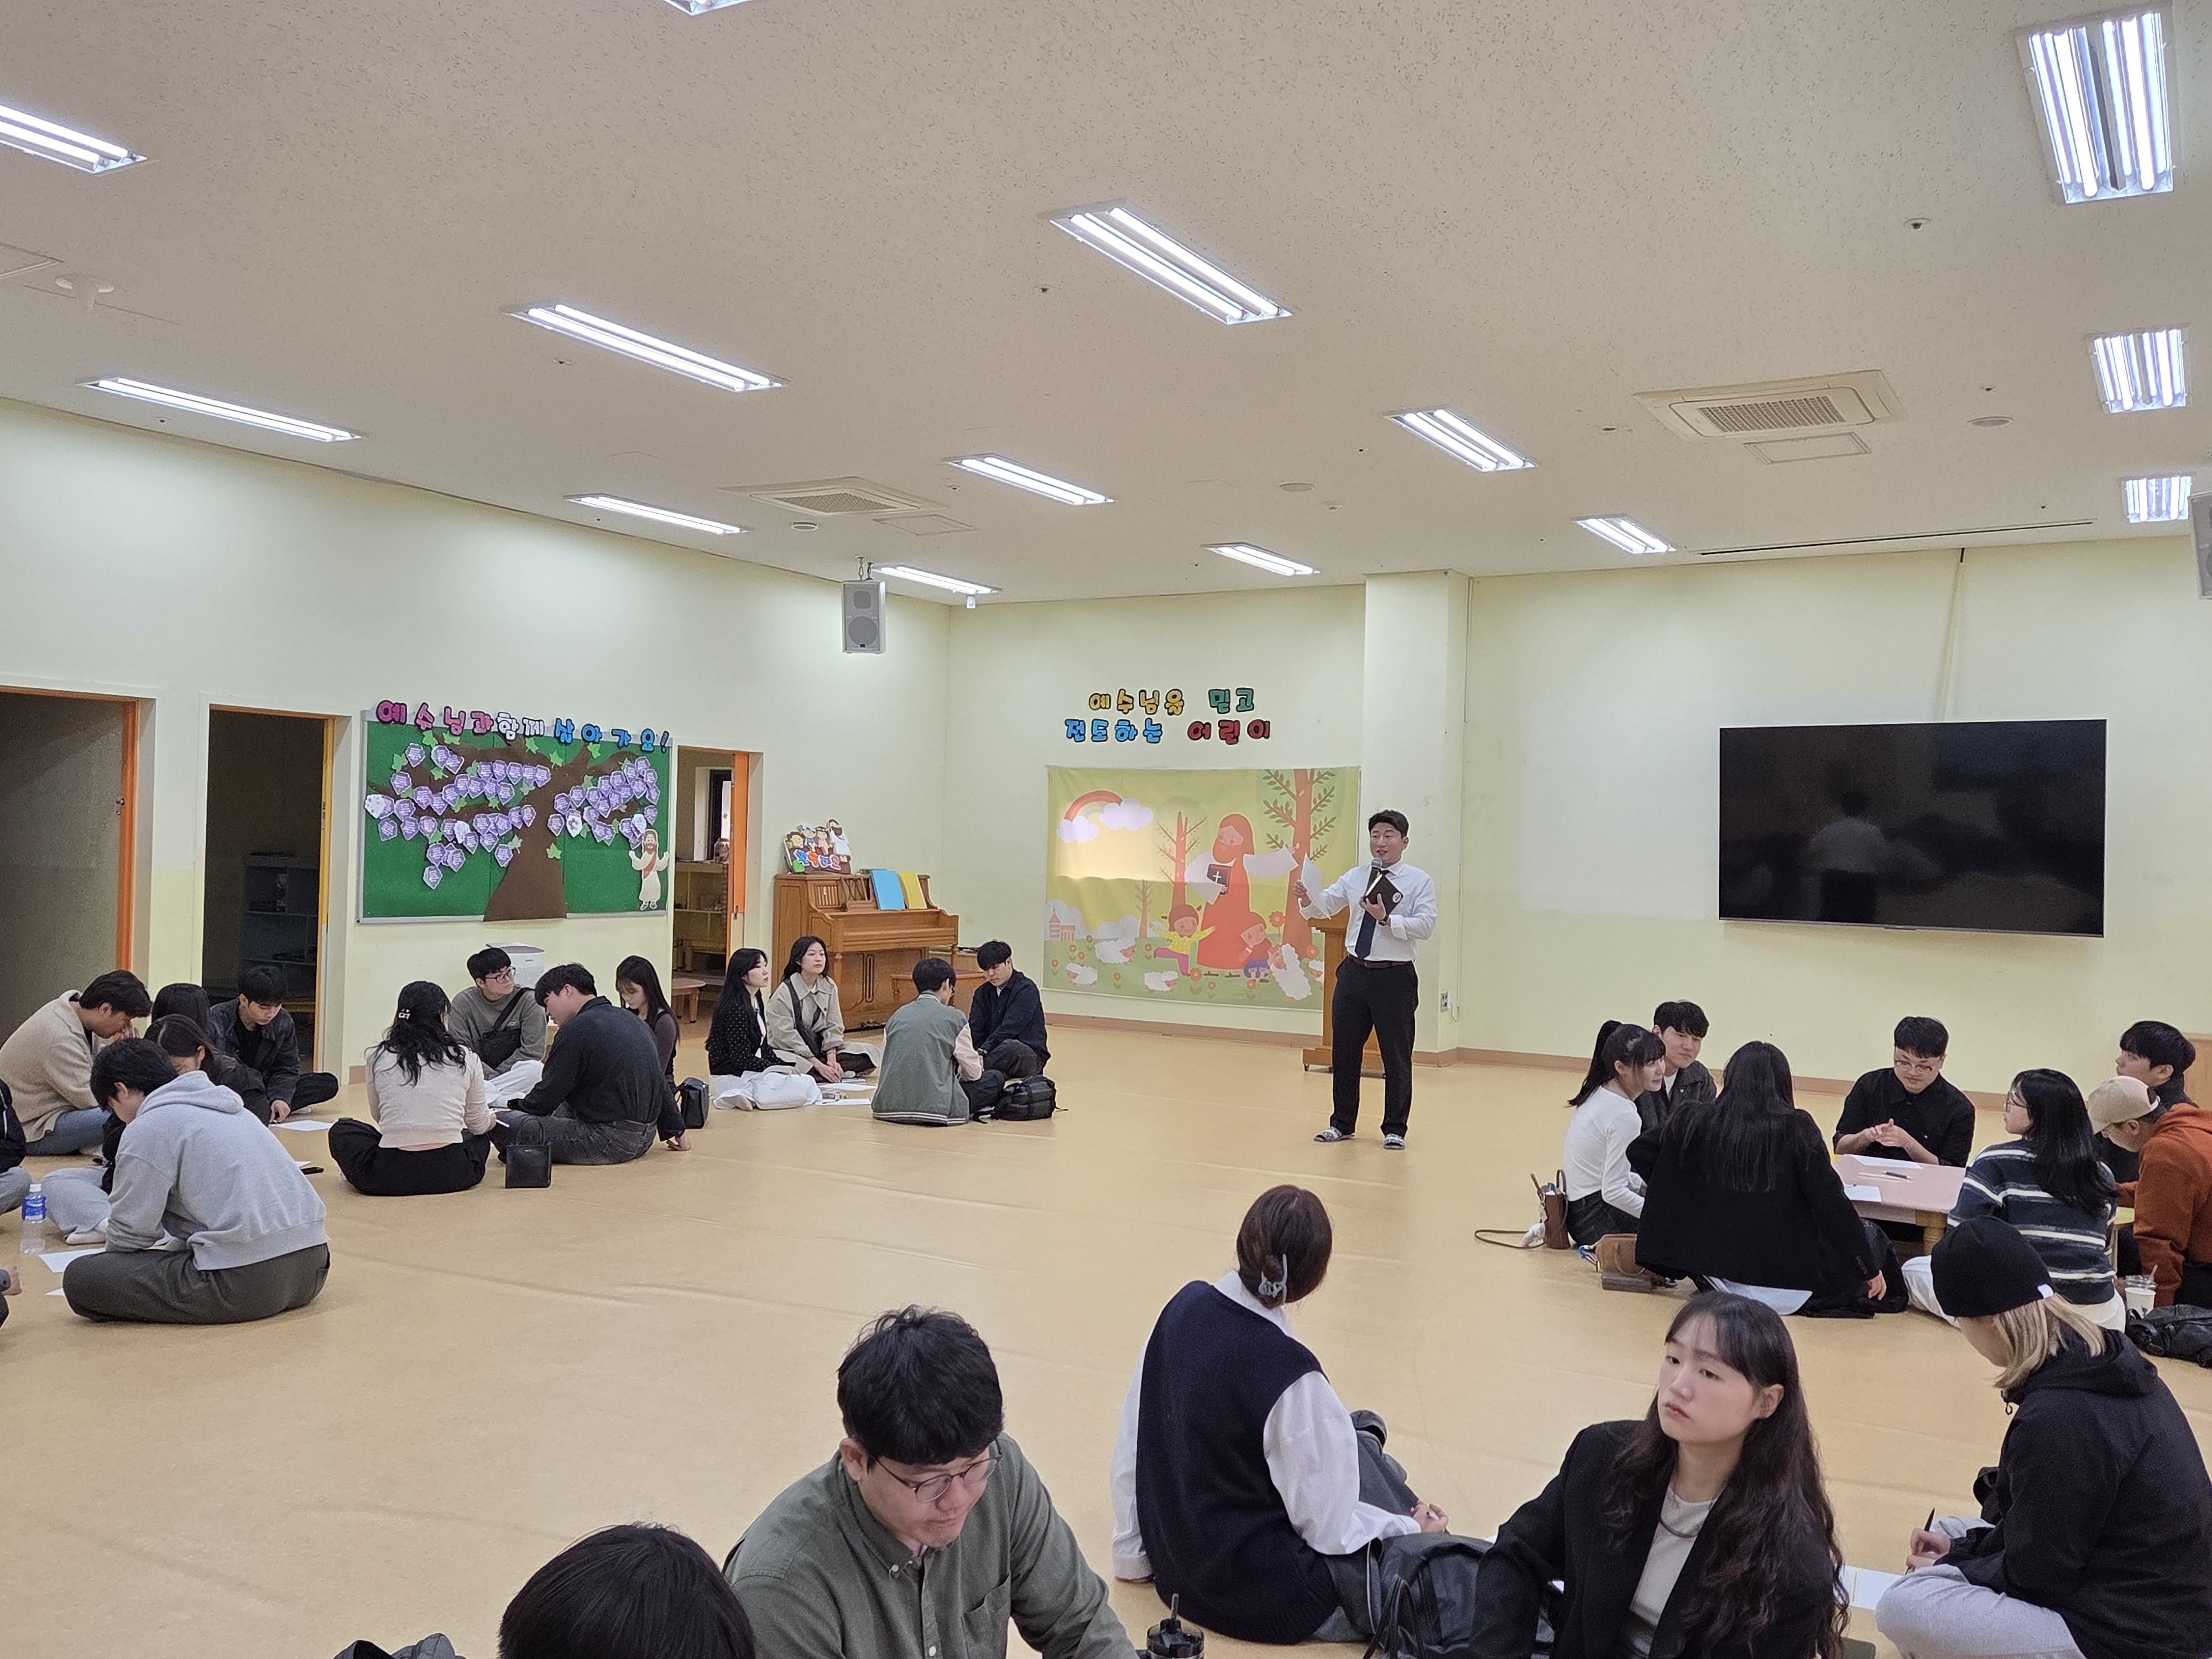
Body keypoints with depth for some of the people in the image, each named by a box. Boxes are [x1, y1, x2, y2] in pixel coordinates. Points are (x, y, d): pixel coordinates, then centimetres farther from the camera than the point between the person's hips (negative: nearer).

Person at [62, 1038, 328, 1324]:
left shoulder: (148, 1128, -2)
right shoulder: (221, 1103, 22)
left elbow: (131, 1231, 4)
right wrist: (170, 1248, 39)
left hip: (247, 1278, -9)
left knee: (80, 1278, -6)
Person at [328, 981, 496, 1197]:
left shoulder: (377, 1058, 2)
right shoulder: (467, 1059, 1)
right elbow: (480, 1125, 14)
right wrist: (491, 1118, 38)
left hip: (390, 1179, 0)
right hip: (451, 1177, 0)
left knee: (342, 1130, 29)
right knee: (480, 1137, 35)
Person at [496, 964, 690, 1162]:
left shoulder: (579, 1029, -13)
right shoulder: (630, 1020, 13)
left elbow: (549, 1094, -8)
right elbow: (660, 1084, 20)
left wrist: (514, 1108, 11)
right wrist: (676, 1130, 29)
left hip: (609, 1142, -9)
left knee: (502, 1123, -14)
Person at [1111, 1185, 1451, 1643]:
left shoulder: (1183, 1308, -9)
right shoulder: (1287, 1372, -28)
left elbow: (1133, 1442, 2)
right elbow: (1327, 1526, -18)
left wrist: (1132, 1553, 16)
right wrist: (1412, 1530, 0)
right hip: (1262, 1595, -7)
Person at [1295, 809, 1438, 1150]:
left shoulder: (1419, 881, -5)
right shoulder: (1355, 877, 7)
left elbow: (1425, 926, -14)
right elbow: (1324, 907, 3)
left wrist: (1387, 919, -26)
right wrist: (1306, 898, -19)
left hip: (1395, 977, -4)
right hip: (1354, 971, 4)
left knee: (1396, 1056, 6)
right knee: (1344, 1051, 13)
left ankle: (1394, 1129, 21)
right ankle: (1342, 1123, 28)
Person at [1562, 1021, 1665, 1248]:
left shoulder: (1598, 1094, 4)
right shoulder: (1624, 1116, -23)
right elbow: (1613, 1192, -24)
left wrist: (1646, 1186, 14)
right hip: (1597, 1218, -9)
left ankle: (1600, 1243, 14)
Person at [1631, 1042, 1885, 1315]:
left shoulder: (1695, 1121, -3)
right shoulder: (1795, 1128, -11)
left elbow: (1639, 1152, 9)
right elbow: (1831, 1205, -10)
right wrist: (1870, 1269, -1)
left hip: (1719, 1278, 3)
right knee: (1869, 1235, 22)